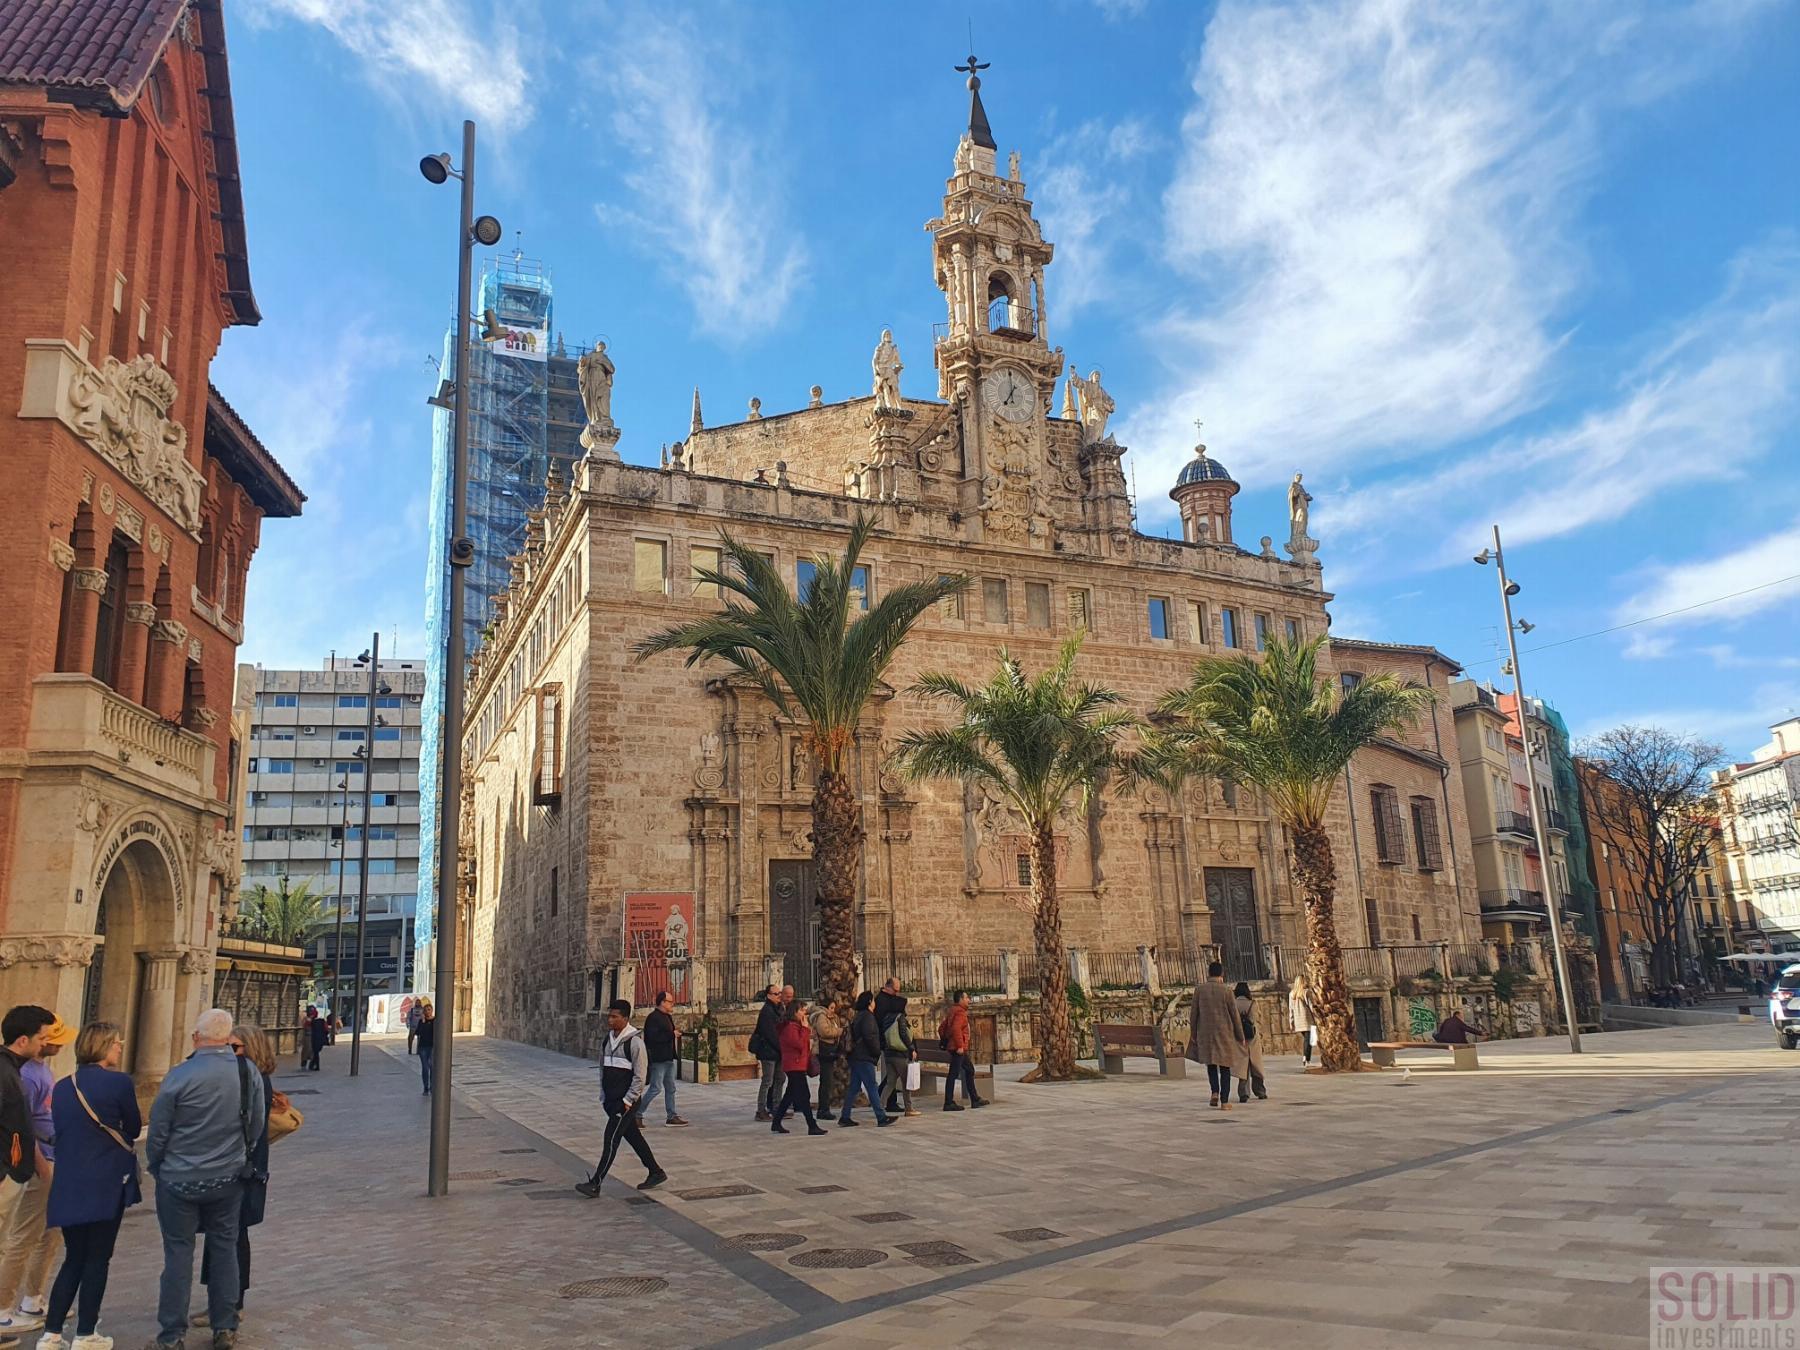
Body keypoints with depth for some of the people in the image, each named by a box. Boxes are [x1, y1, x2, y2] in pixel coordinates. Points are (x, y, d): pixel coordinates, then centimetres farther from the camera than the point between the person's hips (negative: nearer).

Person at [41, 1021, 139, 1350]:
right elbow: (134, 1130, -2)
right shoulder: (119, 1082, -13)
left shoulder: (62, 1087, 6)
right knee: (97, 1259, 5)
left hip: (69, 1184, 6)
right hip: (107, 1182, -6)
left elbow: (61, 1134, 14)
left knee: (73, 1259, 16)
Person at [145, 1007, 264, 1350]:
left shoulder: (180, 1075, -18)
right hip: (228, 1179, 3)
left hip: (179, 1180, -3)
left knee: (178, 1253, 9)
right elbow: (257, 1126, 3)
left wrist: (155, 1165, 11)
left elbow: (158, 1130, -7)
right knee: (225, 1250, 13)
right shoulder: (249, 1072, -8)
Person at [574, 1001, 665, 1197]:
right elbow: (603, 1070, 17)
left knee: (611, 1139, -9)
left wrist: (628, 1101, -16)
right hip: (612, 1101, 8)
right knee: (633, 1137, 13)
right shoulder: (607, 1040, 9)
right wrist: (604, 1097, 13)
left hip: (626, 1101, -8)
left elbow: (640, 1075, -15)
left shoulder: (634, 1042, -14)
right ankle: (656, 1173, 25)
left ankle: (595, 1184, -6)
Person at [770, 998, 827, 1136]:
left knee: (790, 1096, 14)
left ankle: (776, 1125, 20)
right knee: (804, 1096, -10)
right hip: (795, 1066, -11)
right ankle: (812, 1126, -11)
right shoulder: (790, 1027, -15)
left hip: (798, 1066, 11)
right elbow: (800, 1044, -22)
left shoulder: (797, 1026, 17)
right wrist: (805, 1029, -16)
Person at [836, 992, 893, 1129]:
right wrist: (877, 1052, -8)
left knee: (853, 1087, 10)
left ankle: (845, 1117, 11)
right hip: (865, 1058, -9)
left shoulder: (858, 1016, 17)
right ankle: (881, 1118, -4)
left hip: (856, 1057, 9)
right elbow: (869, 1036, -20)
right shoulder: (867, 1016, -12)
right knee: (872, 1088, -6)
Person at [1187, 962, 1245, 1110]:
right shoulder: (1226, 991, -9)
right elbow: (1235, 1016, -5)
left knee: (1210, 1063, 20)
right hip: (1224, 1034, -1)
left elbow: (1194, 1013, -1)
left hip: (1205, 1033, 1)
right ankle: (1224, 1101, 6)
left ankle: (1215, 1091, 0)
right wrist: (1241, 1036, 7)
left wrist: (1193, 1033, 9)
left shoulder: (1199, 989, -5)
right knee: (1224, 1068, 8)